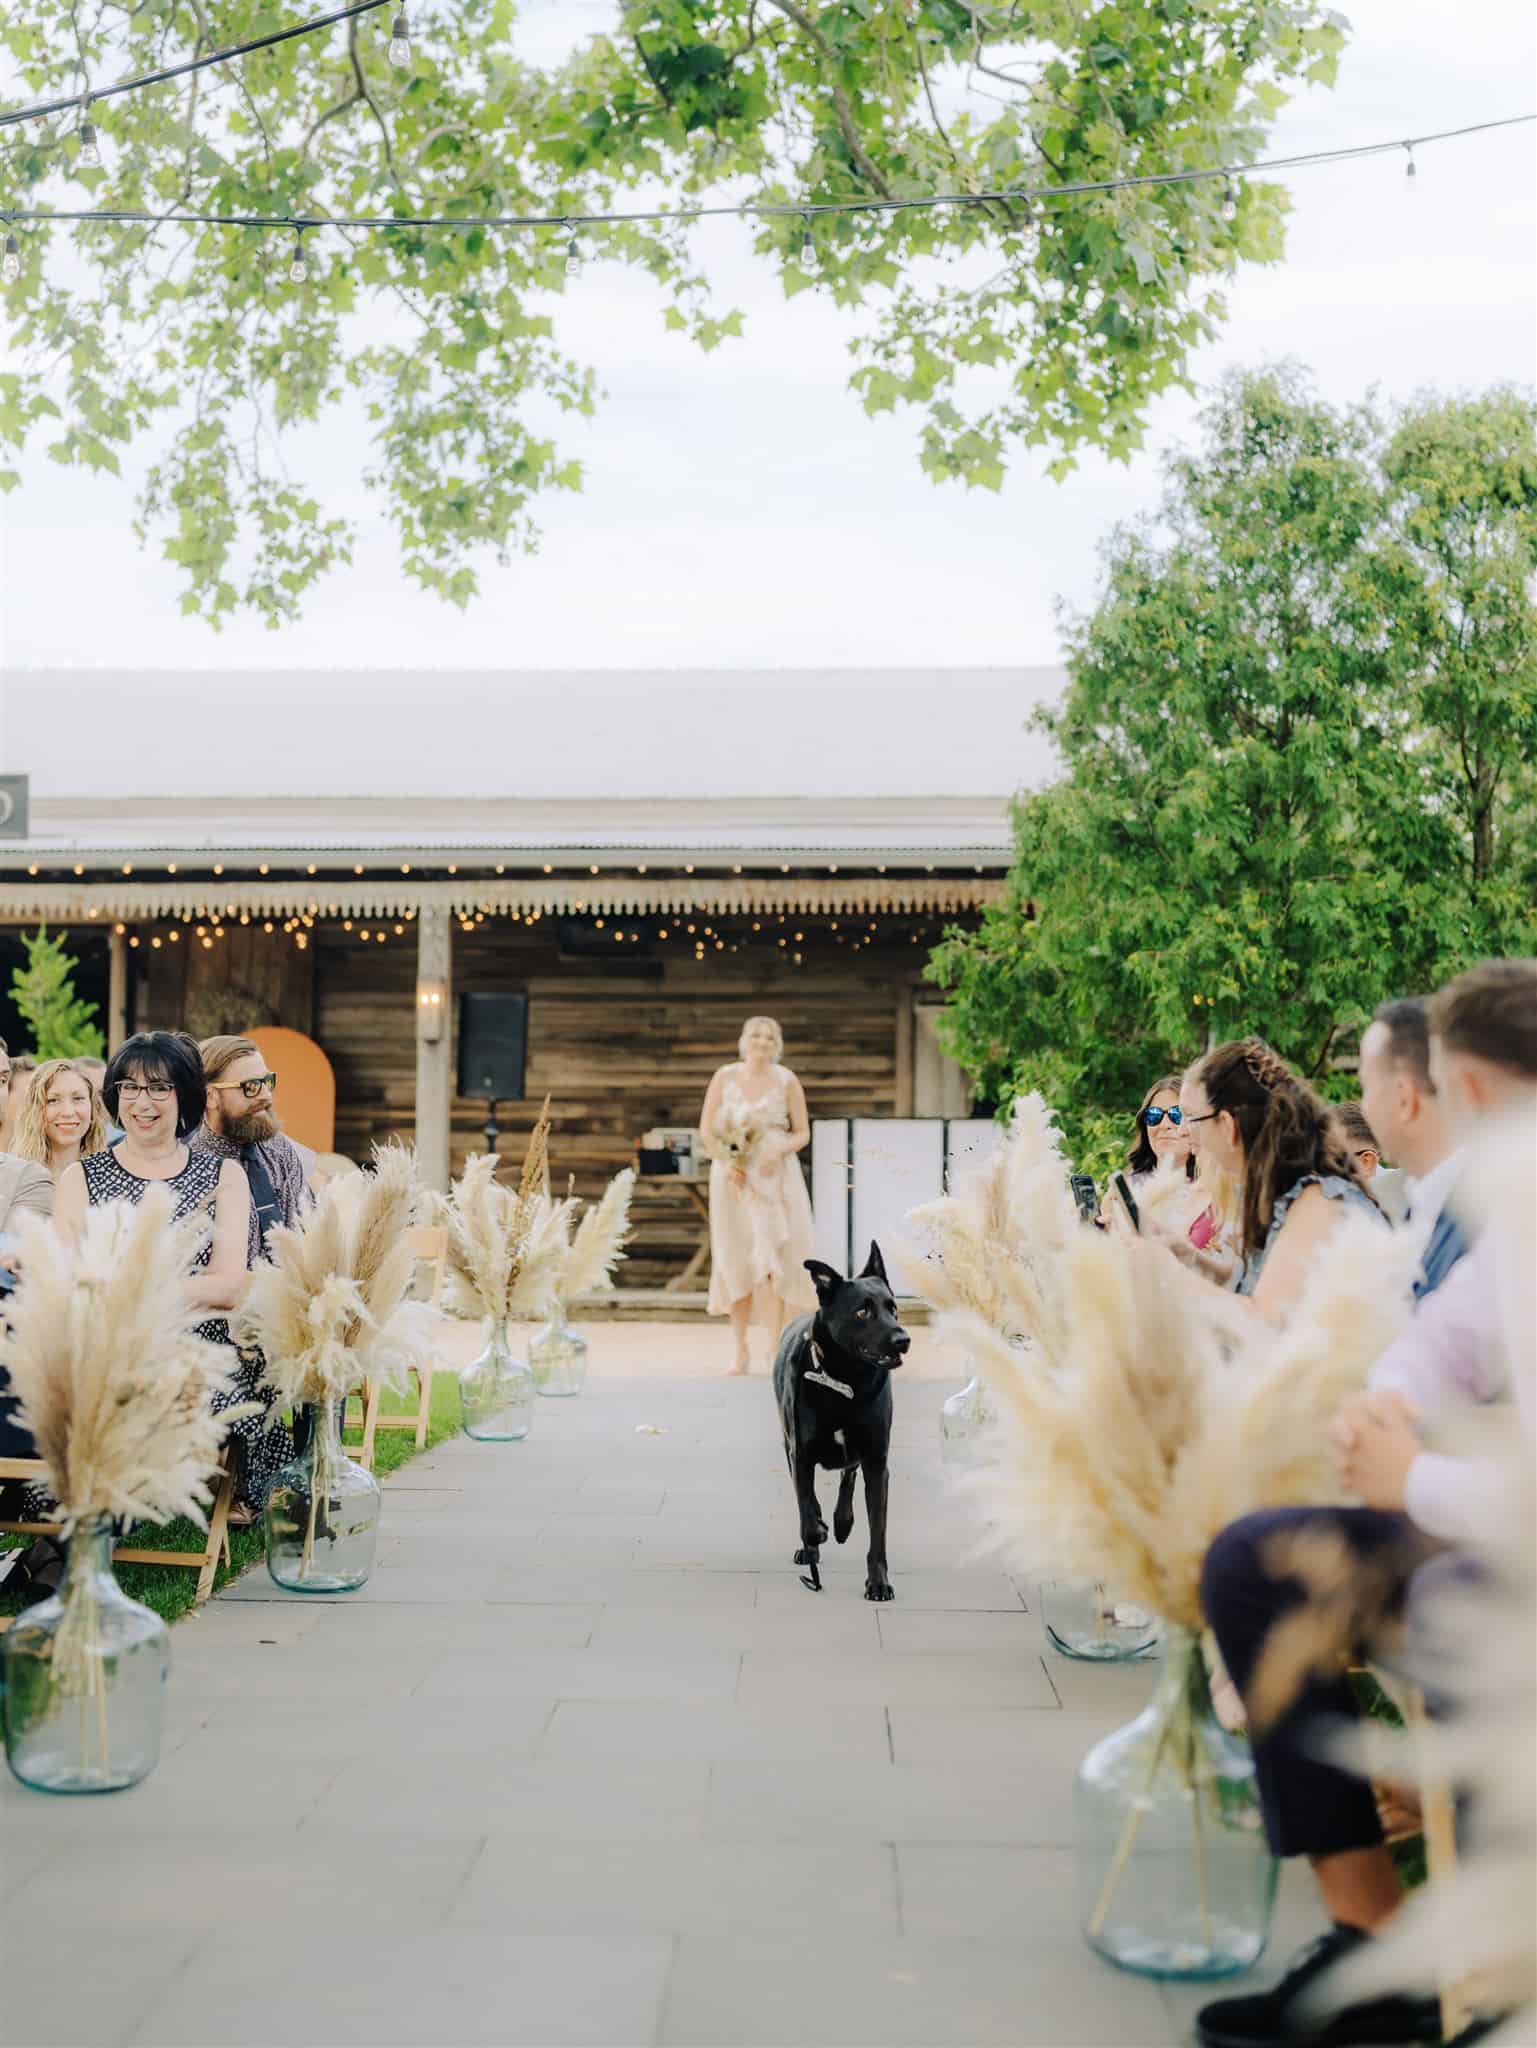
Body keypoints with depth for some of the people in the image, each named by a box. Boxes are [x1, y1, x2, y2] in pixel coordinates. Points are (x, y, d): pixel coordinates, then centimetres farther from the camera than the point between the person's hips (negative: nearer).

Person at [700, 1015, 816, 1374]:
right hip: (733, 1177, 1)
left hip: (776, 1176, -1)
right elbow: (706, 1128, 4)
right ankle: (739, 1349, 8)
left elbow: (803, 1133, 4)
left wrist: (778, 1151, -15)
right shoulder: (724, 1076, 3)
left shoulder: (786, 1081, 1)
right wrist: (726, 1161, -12)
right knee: (738, 1259, 1)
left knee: (776, 1256, -9)